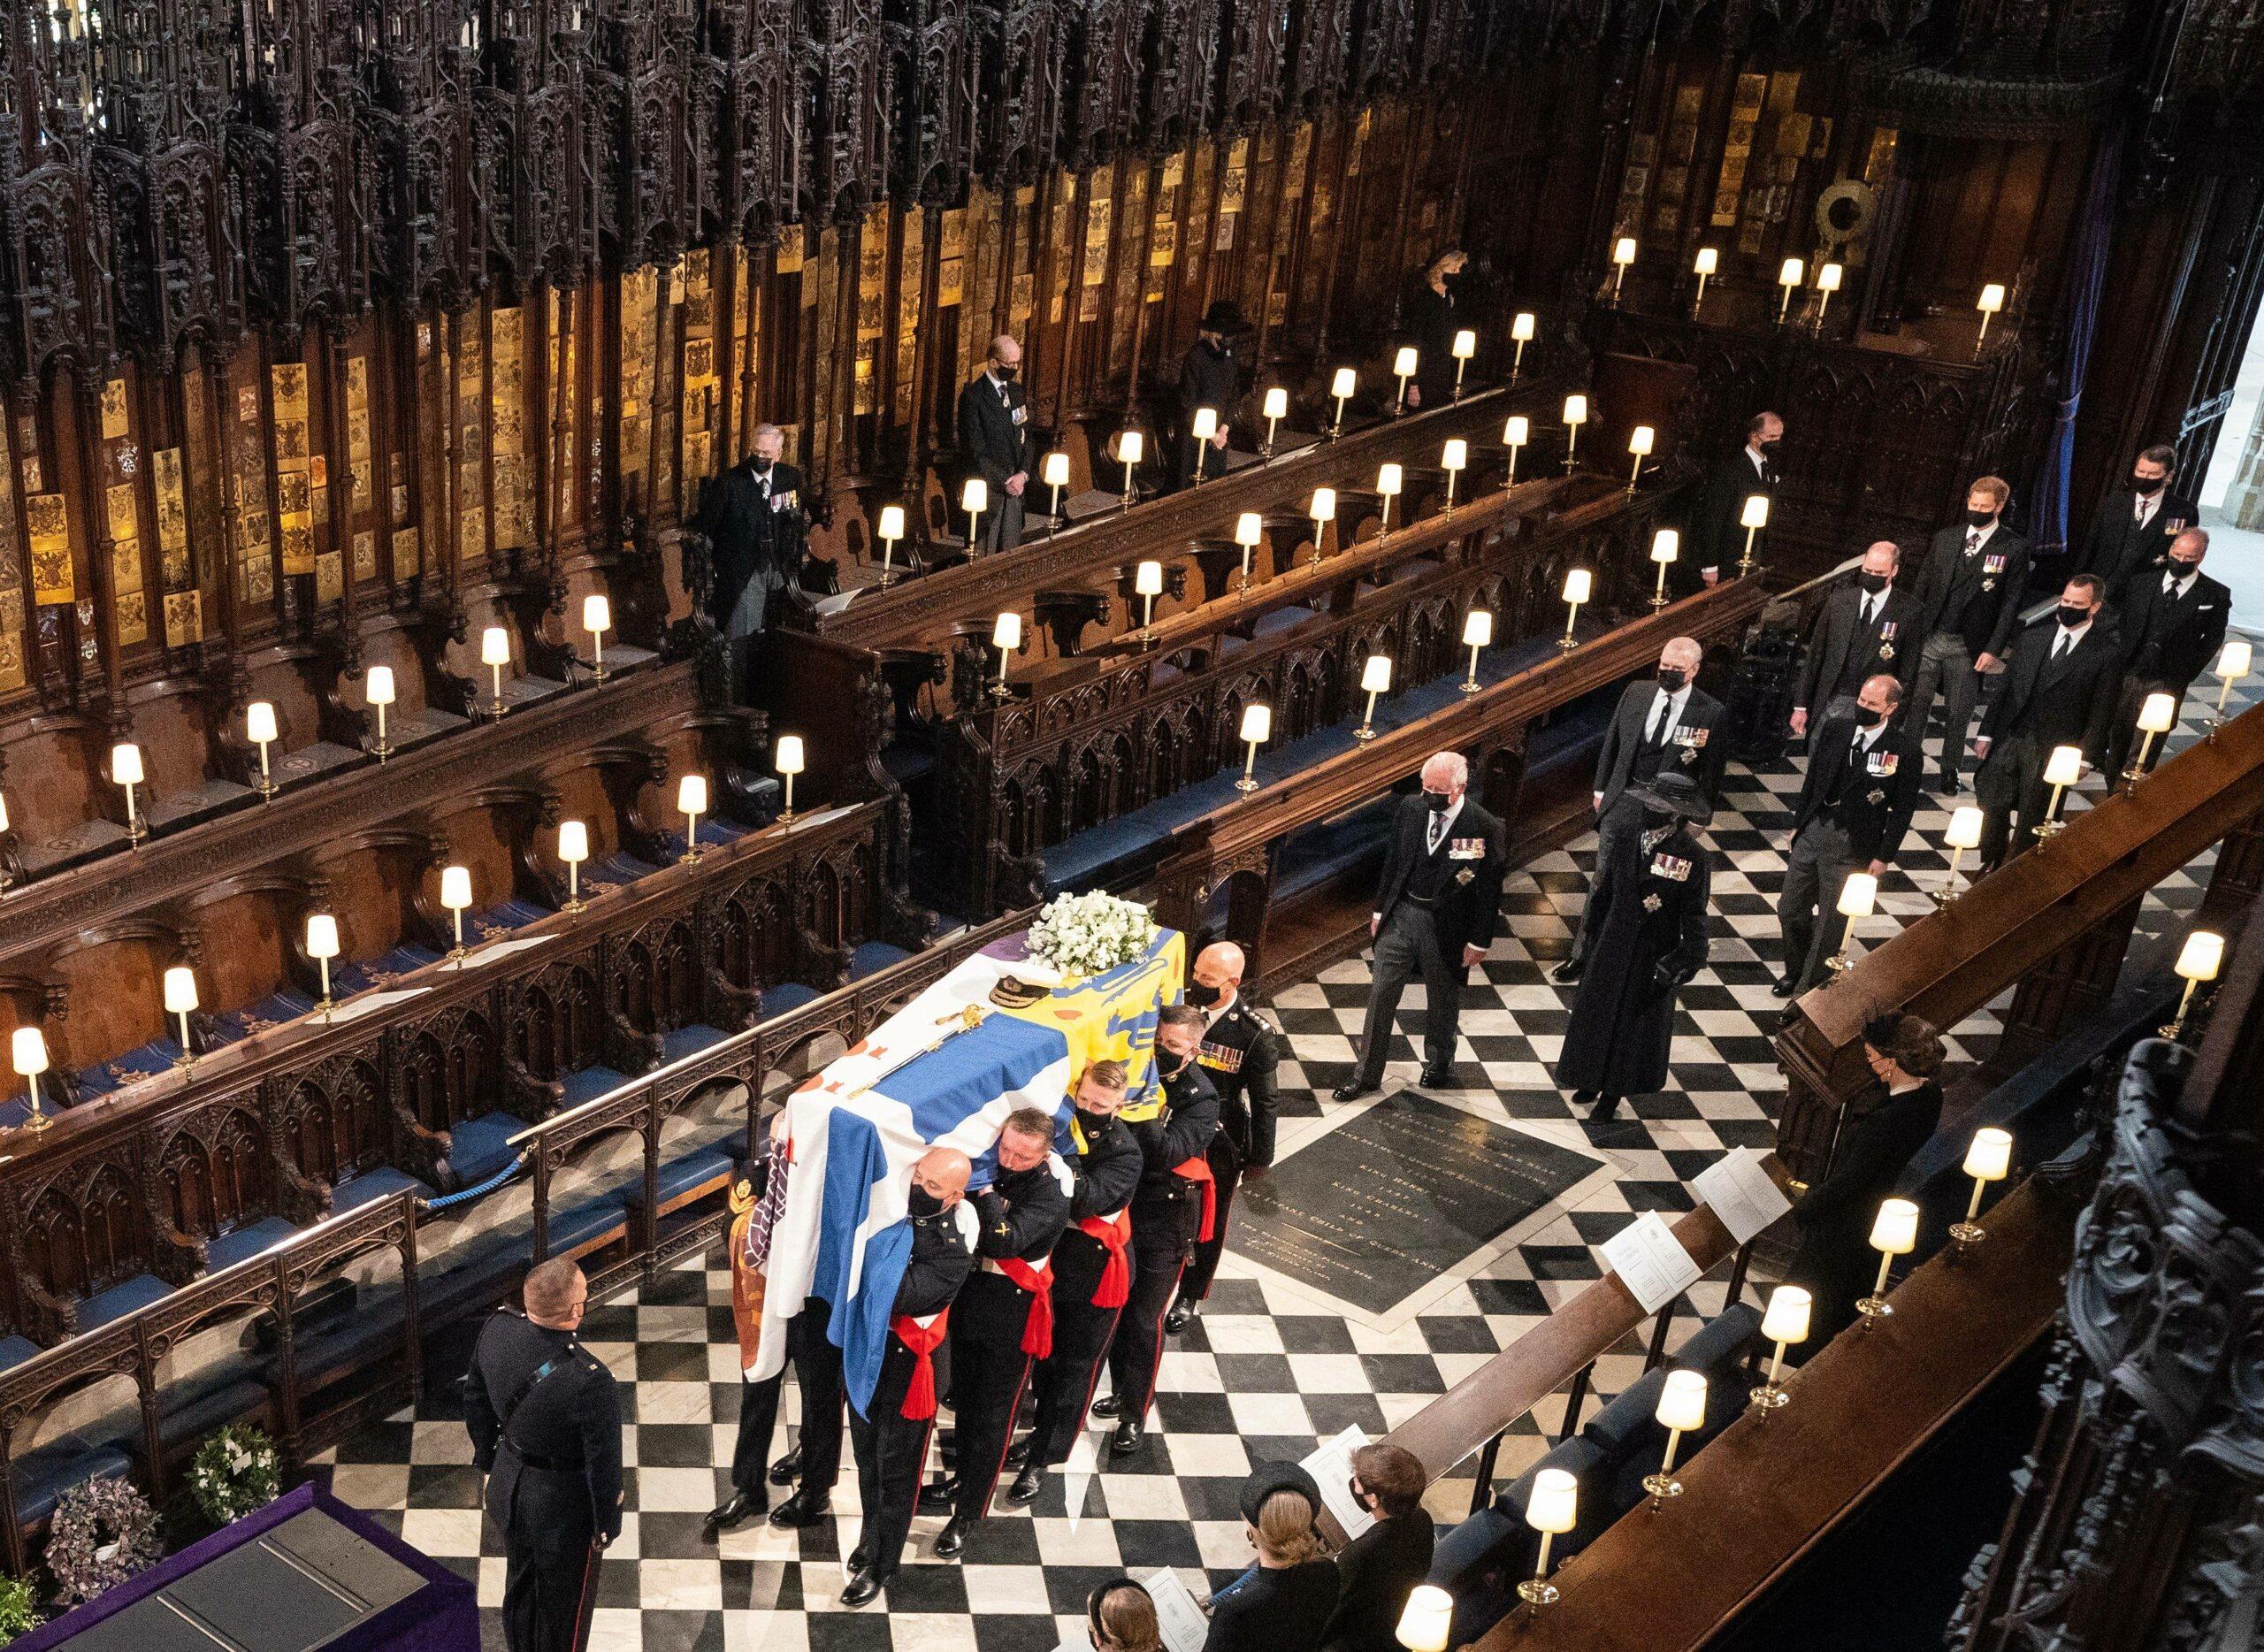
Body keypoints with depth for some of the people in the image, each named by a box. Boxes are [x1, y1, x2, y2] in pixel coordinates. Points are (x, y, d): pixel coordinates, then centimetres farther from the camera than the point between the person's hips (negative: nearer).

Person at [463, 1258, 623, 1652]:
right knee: (563, 1606, 22)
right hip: (562, 1508, -6)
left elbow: (476, 1398, 0)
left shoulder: (496, 1329, -20)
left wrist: (486, 1457, 18)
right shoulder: (589, 1382, -39)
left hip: (507, 1487, 6)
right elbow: (603, 1463, -24)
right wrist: (607, 1525, -6)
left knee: (519, 1586, 31)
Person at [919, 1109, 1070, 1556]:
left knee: (992, 1414, 6)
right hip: (969, 1297, 6)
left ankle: (969, 1511, 18)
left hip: (1011, 1315, -6)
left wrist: (987, 1188, -31)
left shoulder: (1050, 1193, -23)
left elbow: (1004, 1240, -37)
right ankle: (965, 1479, 44)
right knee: (965, 1398, 23)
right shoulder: (991, 1165, -5)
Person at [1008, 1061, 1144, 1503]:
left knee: (1075, 1367, 6)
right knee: (1046, 1355, 20)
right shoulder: (1063, 1128, -6)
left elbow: (1090, 1198, -34)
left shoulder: (1124, 1153, -17)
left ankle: (1042, 1459, 17)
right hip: (1052, 1262, 4)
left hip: (1094, 1274, -4)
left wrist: (1060, 1167, -49)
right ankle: (1043, 1432, 40)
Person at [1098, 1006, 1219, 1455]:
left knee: (1144, 1320, 3)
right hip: (1123, 1209, 4)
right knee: (1117, 1309, 17)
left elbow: (1168, 1153, -30)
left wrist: (1142, 1109, -41)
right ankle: (1122, 1391, 38)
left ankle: (1135, 1415, 17)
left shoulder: (1201, 1097, -16)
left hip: (1165, 1221, -4)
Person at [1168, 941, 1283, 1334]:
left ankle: (1191, 1295, 40)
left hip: (1220, 1144, -3)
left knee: (1208, 1224, 17)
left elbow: (1264, 1102, -11)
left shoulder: (1256, 1034, -22)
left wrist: (1259, 1158, -5)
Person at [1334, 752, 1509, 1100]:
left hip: (1446, 926, -3)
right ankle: (1366, 1074, 16)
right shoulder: (1410, 810, -5)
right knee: (1381, 994, 5)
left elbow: (1490, 890, -11)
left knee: (1442, 1000, 17)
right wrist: (1380, 908, 11)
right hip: (1401, 914, 3)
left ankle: (1439, 1064, 41)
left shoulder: (1485, 829, -18)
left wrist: (1480, 941, -8)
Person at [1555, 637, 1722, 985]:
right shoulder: (1636, 692, -2)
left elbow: (1711, 772, -5)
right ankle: (1581, 955, 16)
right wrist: (1600, 788, 11)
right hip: (1622, 802, 2)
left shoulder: (1710, 713, -11)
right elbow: (1611, 742, 9)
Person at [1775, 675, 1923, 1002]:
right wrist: (1798, 822, 12)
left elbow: (1902, 810, -8)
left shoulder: (1905, 751, -13)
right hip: (1813, 829, 5)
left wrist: (1884, 856, -7)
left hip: (1852, 846, -5)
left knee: (1830, 923, 5)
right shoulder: (1835, 729, 0)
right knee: (1790, 910, 15)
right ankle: (1795, 973, 38)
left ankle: (1808, 991, 20)